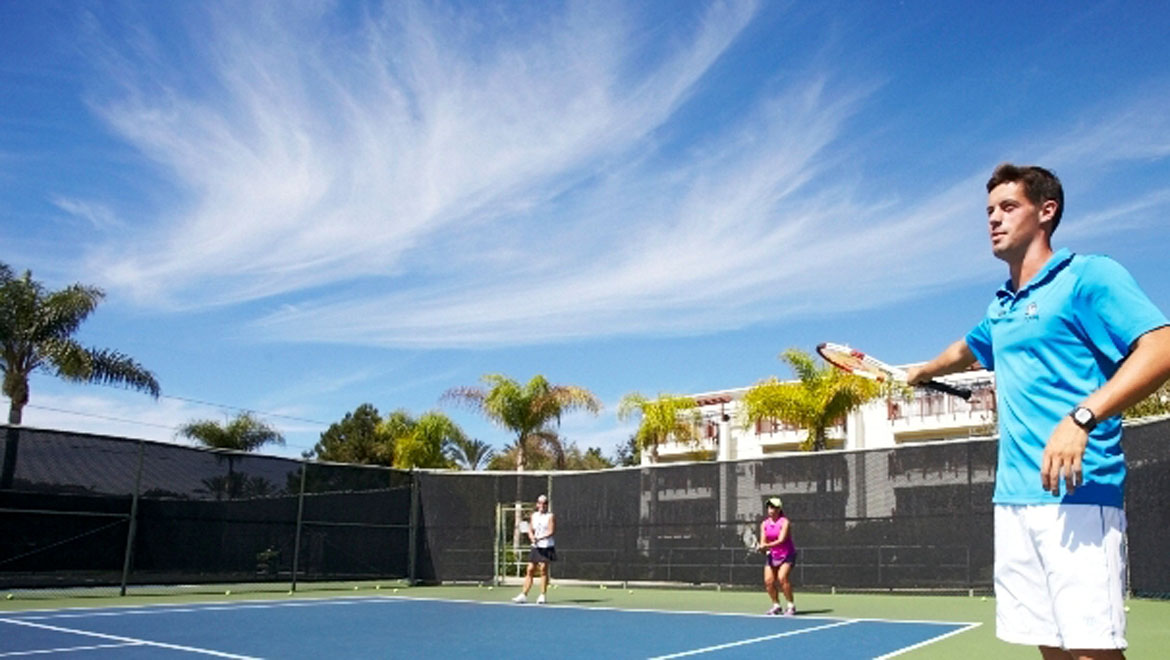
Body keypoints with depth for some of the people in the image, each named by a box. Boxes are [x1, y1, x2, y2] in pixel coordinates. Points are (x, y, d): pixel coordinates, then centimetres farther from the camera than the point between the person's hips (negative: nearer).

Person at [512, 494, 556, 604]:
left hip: (546, 547, -5)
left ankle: (543, 595, 4)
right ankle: (524, 595, 4)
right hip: (535, 547, 5)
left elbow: (551, 531, -13)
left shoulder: (550, 516, -4)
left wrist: (540, 538, -24)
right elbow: (530, 530, 12)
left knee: (543, 569, -5)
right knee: (530, 570, 2)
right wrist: (532, 537, -9)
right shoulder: (533, 516, 13)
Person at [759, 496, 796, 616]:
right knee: (768, 581, -7)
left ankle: (791, 606, -10)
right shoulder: (764, 524, 2)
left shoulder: (785, 522, -14)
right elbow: (763, 542, -1)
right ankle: (776, 606, 11)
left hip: (786, 555, -5)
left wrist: (767, 545, -35)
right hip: (772, 556, 5)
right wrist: (763, 548, -24)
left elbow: (781, 540, -24)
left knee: (782, 578, -23)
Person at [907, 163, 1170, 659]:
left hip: (1076, 492, -7)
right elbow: (966, 350, 42)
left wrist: (1081, 418, -27)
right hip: (1013, 498, 7)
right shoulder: (1000, 307, 20)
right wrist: (921, 372, 59)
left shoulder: (1088, 276, -3)